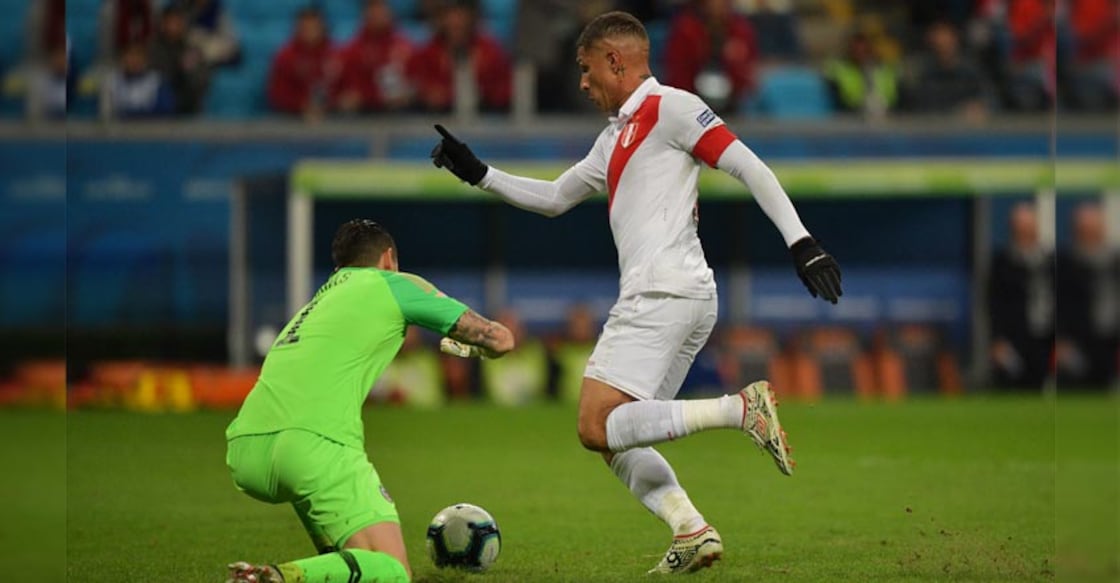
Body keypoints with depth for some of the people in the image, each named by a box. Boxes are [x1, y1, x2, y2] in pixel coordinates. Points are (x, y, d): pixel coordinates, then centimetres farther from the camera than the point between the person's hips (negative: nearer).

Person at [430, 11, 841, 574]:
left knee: (597, 427, -17)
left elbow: (748, 166, -11)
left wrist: (801, 242, -19)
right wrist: (478, 174, 32)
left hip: (664, 292, -10)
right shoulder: (616, 137, 25)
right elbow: (554, 198, 37)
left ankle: (741, 409, -22)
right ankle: (691, 530, -6)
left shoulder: (669, 107, -3)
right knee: (616, 440, 7)